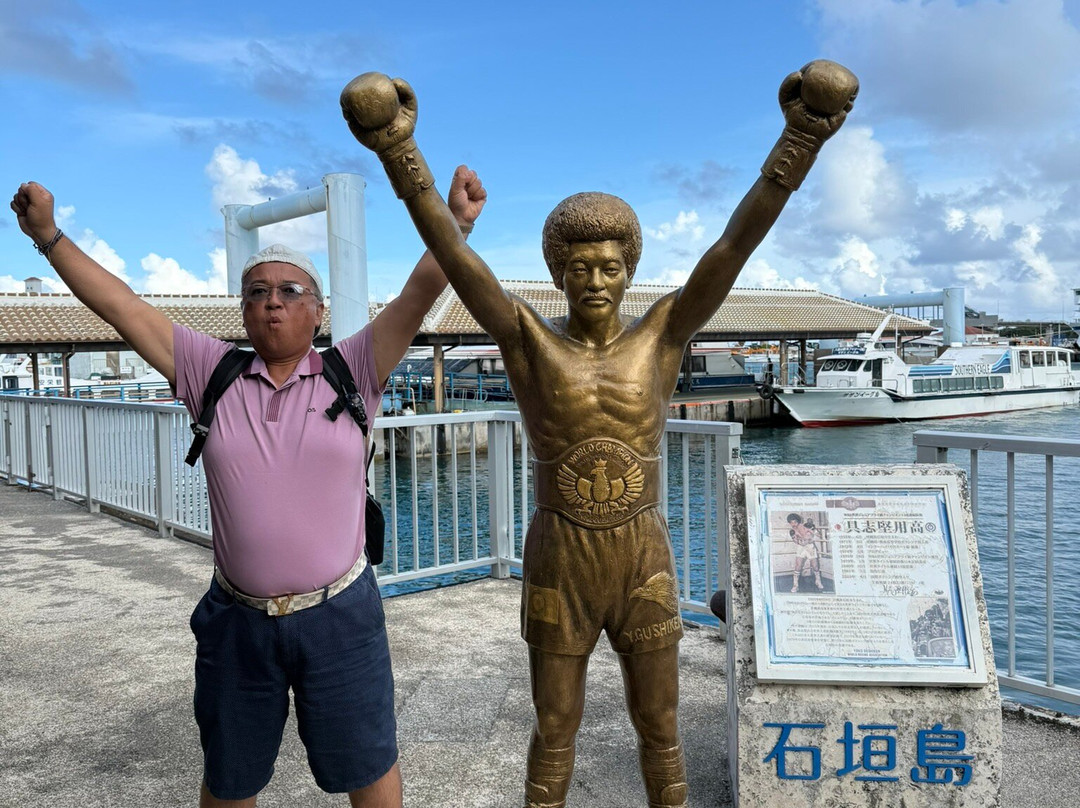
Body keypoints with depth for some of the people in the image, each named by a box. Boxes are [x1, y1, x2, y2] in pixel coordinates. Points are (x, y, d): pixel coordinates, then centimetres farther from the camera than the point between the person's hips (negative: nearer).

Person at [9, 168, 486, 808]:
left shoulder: (352, 372, -4)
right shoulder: (213, 372, 2)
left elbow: (418, 295, -14)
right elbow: (124, 307, 1)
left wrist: (456, 224, -27)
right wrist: (49, 236, -1)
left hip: (340, 616, -2)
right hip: (237, 621, 2)